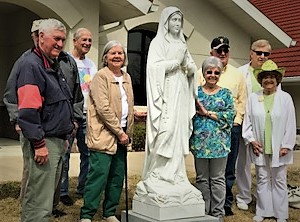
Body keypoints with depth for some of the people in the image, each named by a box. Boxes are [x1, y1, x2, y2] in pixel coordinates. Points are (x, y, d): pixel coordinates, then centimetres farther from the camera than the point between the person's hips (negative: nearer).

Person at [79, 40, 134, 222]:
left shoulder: (127, 77, 16)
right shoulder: (101, 76, -8)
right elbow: (103, 108, -16)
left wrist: (128, 133, 11)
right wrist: (119, 132, -15)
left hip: (122, 135, 7)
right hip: (104, 135, -7)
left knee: (118, 176, 10)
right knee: (99, 175, -8)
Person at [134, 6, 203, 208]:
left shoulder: (182, 44, 21)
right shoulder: (158, 42, 1)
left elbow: (193, 70, 20)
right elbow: (155, 66, -13)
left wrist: (188, 65, -2)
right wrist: (177, 62, -8)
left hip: (181, 96, 7)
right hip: (166, 94, -6)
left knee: (179, 135, 2)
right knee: (166, 133, -14)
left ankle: (175, 176, 6)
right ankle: (159, 177, -7)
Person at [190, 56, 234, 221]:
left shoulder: (225, 94, 6)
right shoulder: (196, 92, 8)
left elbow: (230, 116, -6)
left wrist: (208, 113, -10)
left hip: (219, 142, -1)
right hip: (199, 141, 1)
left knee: (218, 179, 5)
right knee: (202, 178, 8)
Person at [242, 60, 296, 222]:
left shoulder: (285, 98, -1)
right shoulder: (253, 98, 4)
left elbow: (290, 124, -2)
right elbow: (247, 121, 6)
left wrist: (286, 145, -6)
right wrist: (251, 140, -3)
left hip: (278, 148, -2)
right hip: (260, 148, 2)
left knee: (279, 180, 8)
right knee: (262, 180, 11)